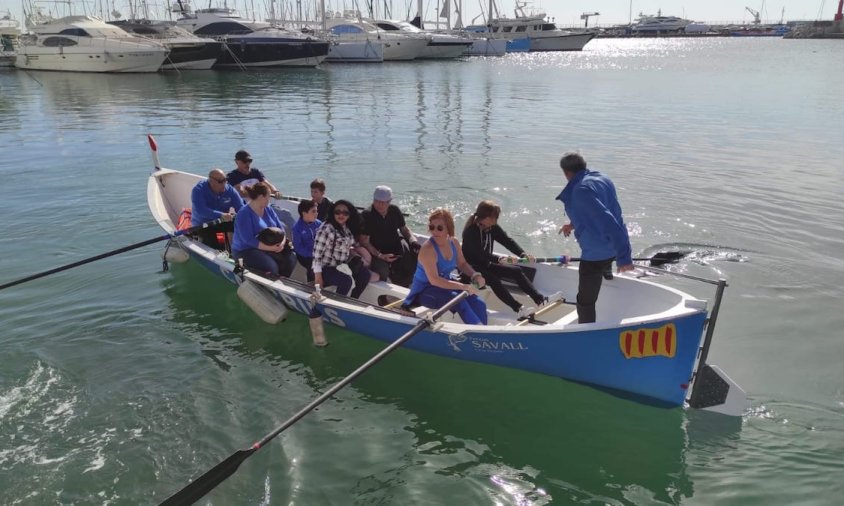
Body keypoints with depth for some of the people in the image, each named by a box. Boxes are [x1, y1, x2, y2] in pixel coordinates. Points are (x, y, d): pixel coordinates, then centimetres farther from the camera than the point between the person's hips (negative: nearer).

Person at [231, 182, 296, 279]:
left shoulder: (268, 209, 7)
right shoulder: (244, 214, -17)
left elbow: (280, 227, 5)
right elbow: (249, 240, -24)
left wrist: (282, 242, -16)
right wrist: (271, 248, -28)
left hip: (270, 246, 7)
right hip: (246, 251, -7)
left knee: (291, 259, -15)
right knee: (271, 268, -30)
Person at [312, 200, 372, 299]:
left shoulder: (348, 228, 3)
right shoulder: (326, 229, -21)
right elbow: (317, 252, -23)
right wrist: (318, 276, -24)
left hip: (341, 266, 8)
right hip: (325, 268, -8)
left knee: (365, 274, -4)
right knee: (346, 280, -28)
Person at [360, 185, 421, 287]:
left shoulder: (395, 211, 4)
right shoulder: (367, 215, -11)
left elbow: (404, 229, 15)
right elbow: (364, 241, -14)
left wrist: (413, 241, -6)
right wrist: (380, 256, -25)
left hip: (395, 246, 5)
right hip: (376, 251, -5)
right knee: (382, 271, -33)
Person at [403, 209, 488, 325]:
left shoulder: (454, 242, -2)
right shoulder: (428, 249, -24)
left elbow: (462, 264, 14)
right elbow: (434, 280, -32)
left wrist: (475, 275, -7)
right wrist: (463, 286, -37)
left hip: (445, 284, 7)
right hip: (424, 291, -7)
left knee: (479, 304, -12)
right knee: (458, 300, -33)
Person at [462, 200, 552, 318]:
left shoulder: (492, 227, 0)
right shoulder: (470, 231, -23)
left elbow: (508, 241, -10)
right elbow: (480, 253, -34)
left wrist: (523, 254, -26)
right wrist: (499, 259, -49)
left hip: (486, 265, 8)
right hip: (471, 268, -8)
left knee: (517, 271, -2)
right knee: (493, 280, -34)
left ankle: (540, 299, -7)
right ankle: (519, 308, -41)